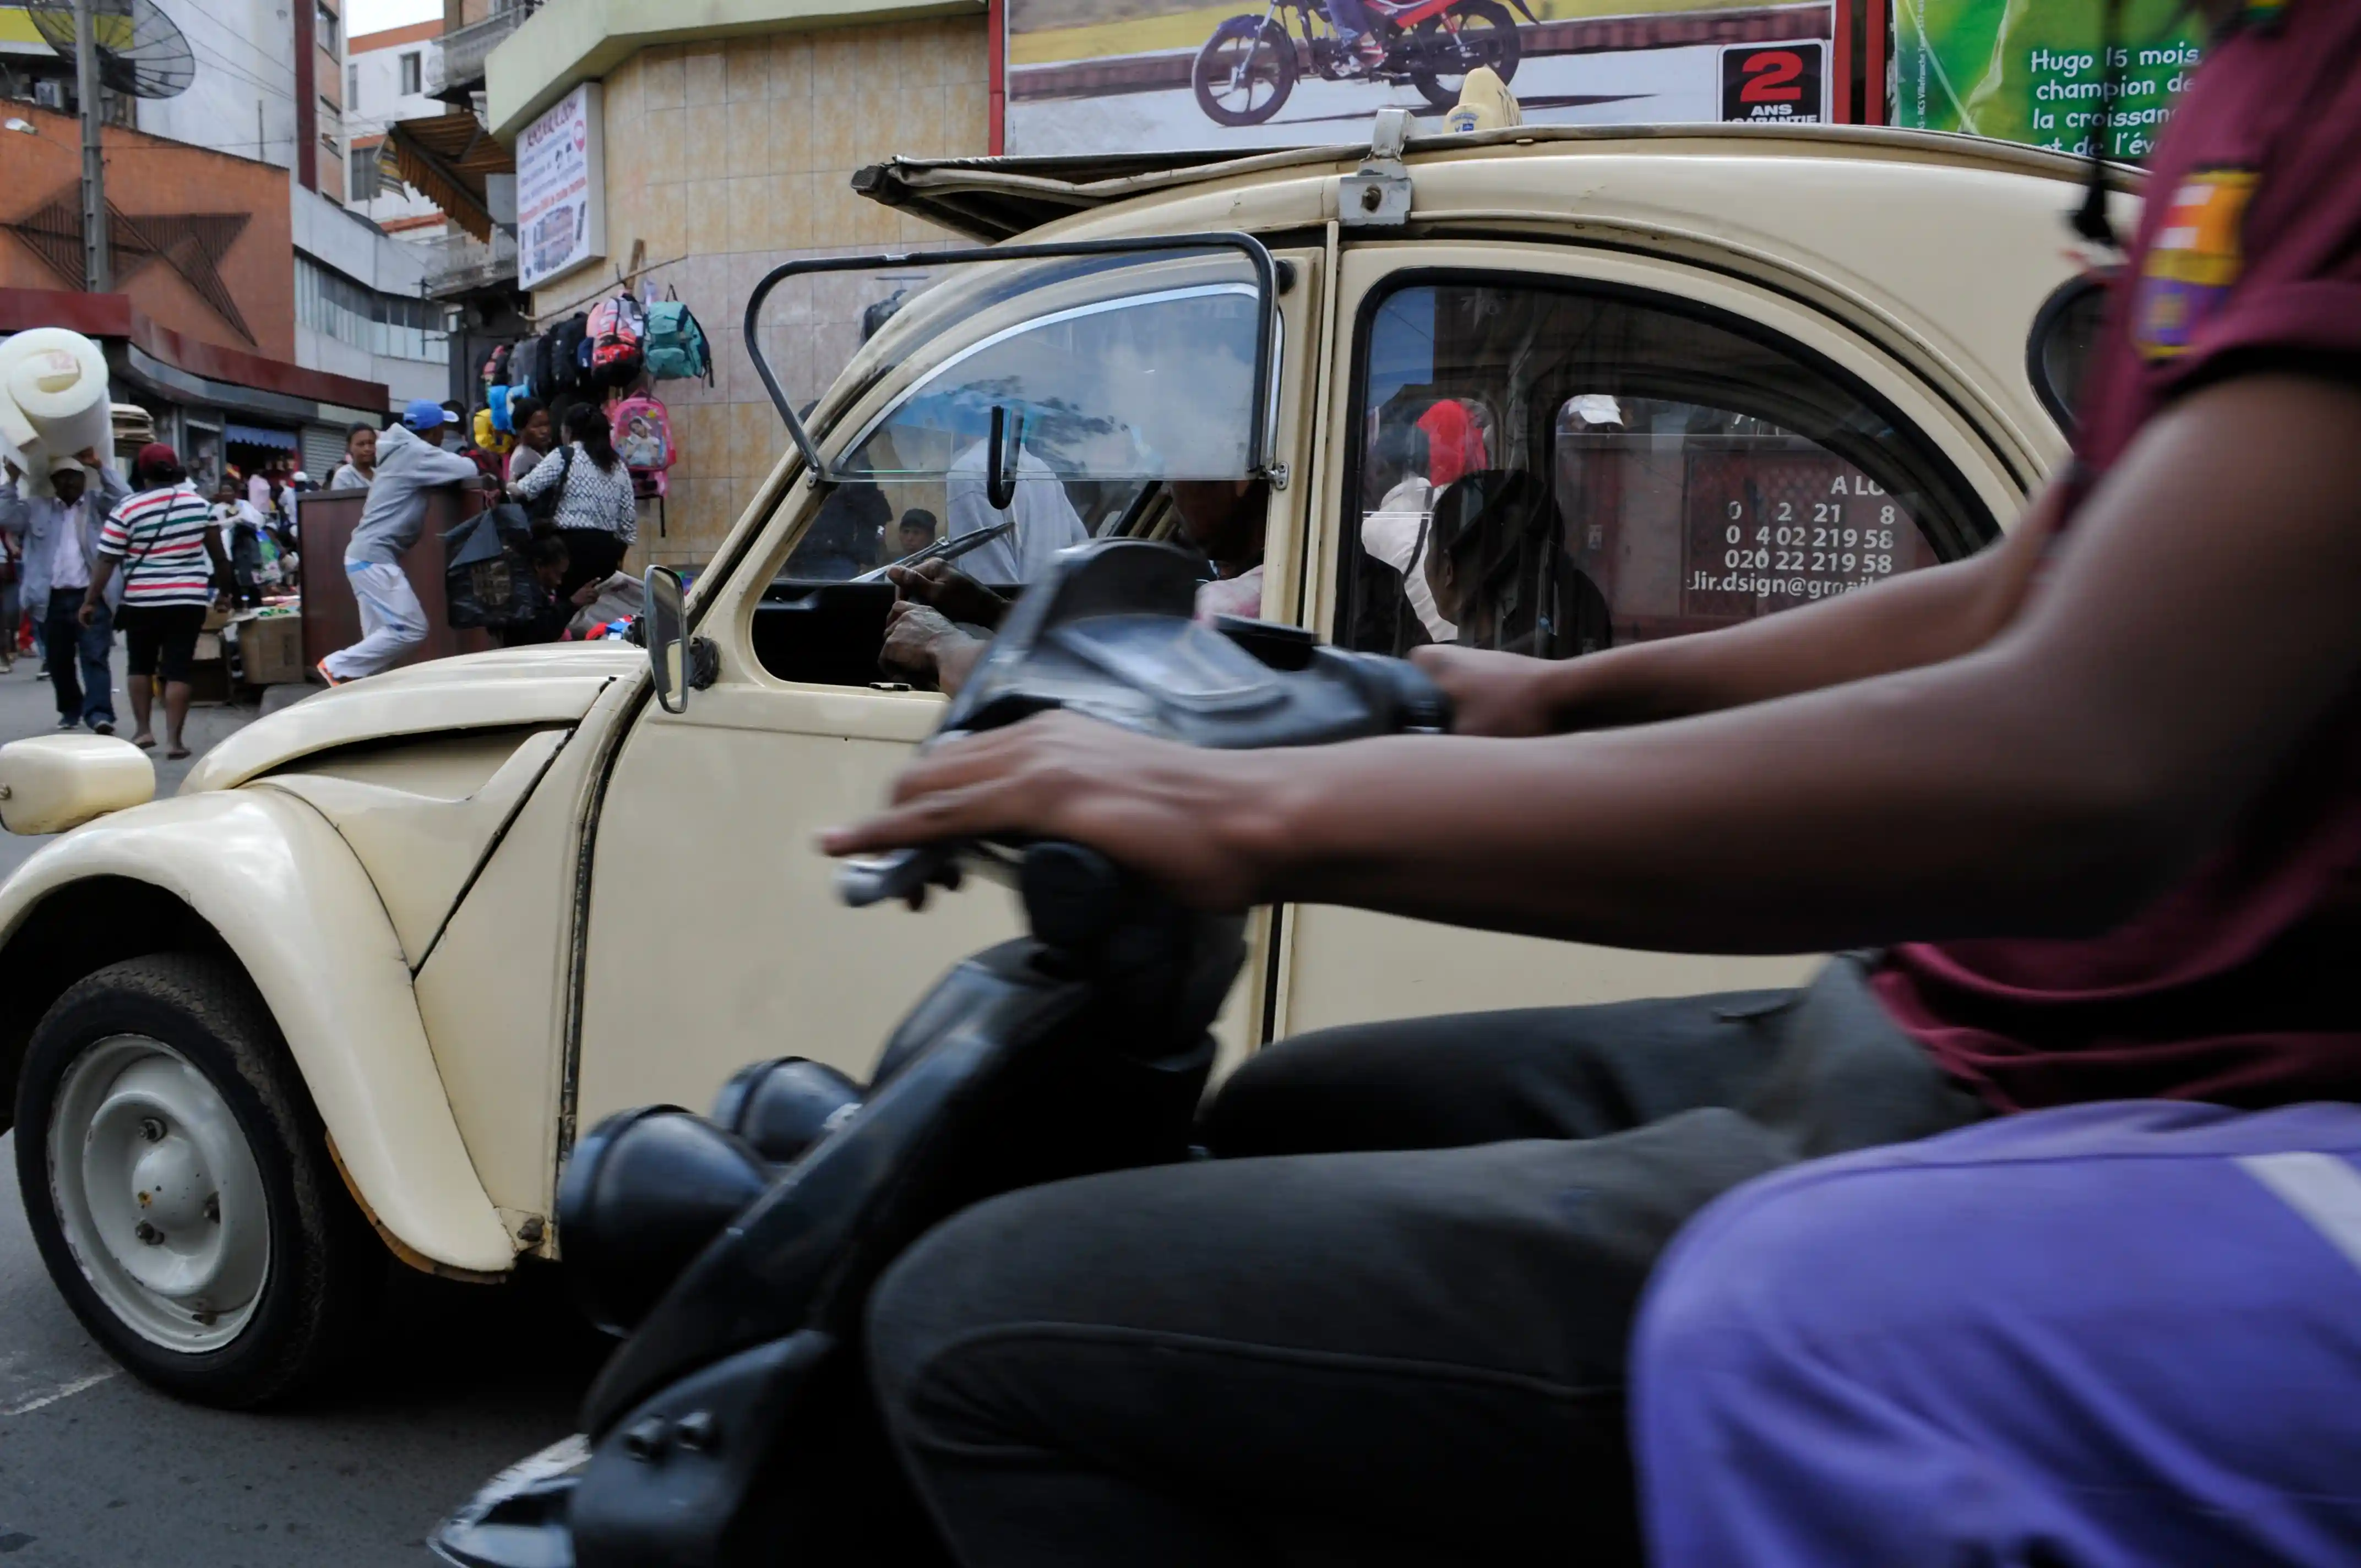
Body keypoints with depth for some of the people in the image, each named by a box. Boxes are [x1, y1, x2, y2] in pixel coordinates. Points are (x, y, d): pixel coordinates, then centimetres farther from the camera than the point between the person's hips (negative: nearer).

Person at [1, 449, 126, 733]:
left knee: (95, 657, -11)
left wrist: (100, 467, -10)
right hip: (53, 599, 3)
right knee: (58, 661, 12)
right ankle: (70, 710, 28)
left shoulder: (98, 503, 9)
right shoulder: (37, 508, 13)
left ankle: (99, 713, -18)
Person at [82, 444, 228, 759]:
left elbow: (105, 560, -6)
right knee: (177, 669, 1)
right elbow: (217, 549, 14)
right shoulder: (198, 502, 3)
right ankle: (173, 740, -4)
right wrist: (223, 578, 29)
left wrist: (90, 600, 1)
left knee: (140, 665, 17)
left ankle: (143, 730, 19)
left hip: (143, 601, -1)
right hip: (189, 599, 1)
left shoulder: (127, 509, -6)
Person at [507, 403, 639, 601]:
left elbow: (525, 490, -6)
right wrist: (618, 554, 21)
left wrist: (507, 487, 16)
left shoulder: (564, 457, 1)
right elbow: (629, 517, 13)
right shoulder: (618, 465, 15)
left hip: (574, 544, -5)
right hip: (607, 547, 5)